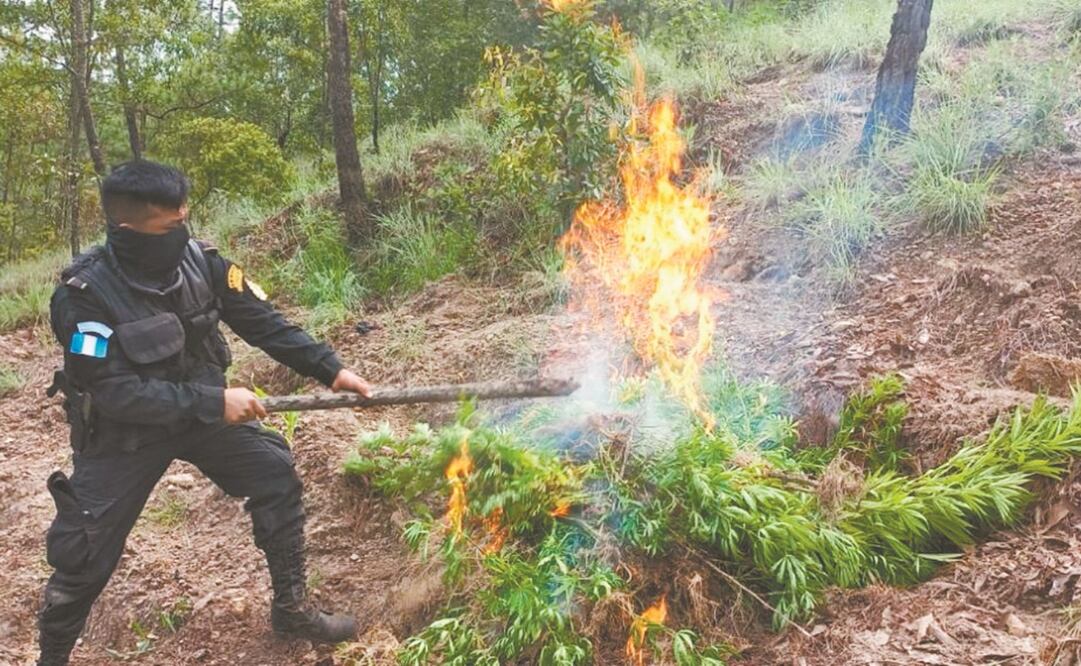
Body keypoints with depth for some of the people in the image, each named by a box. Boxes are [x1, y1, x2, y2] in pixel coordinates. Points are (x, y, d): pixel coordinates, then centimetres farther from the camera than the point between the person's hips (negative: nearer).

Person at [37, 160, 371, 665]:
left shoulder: (201, 261, -15)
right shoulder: (83, 296, -27)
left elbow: (264, 323, -8)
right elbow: (115, 393, -30)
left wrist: (330, 369, -16)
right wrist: (214, 402, -33)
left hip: (200, 407, 4)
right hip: (122, 431, -4)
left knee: (275, 474, -6)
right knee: (84, 554, 1)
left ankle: (291, 608, 12)